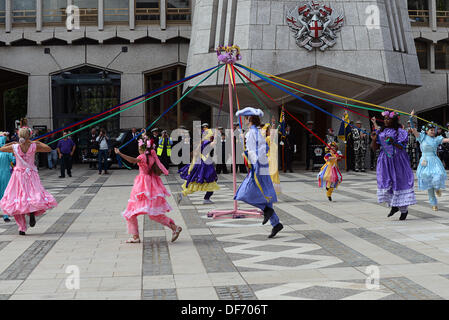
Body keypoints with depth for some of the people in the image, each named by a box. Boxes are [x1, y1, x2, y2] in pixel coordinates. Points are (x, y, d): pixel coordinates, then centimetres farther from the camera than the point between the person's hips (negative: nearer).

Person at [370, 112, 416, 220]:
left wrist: (393, 142, -26)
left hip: (397, 160, -4)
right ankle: (393, 206, 15)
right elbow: (374, 148, 9)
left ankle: (404, 209, 8)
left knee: (399, 181, -3)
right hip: (385, 161, 4)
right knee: (385, 182, -2)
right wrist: (374, 139, -10)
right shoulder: (380, 132, 9)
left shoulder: (399, 131, -4)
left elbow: (402, 147, -9)